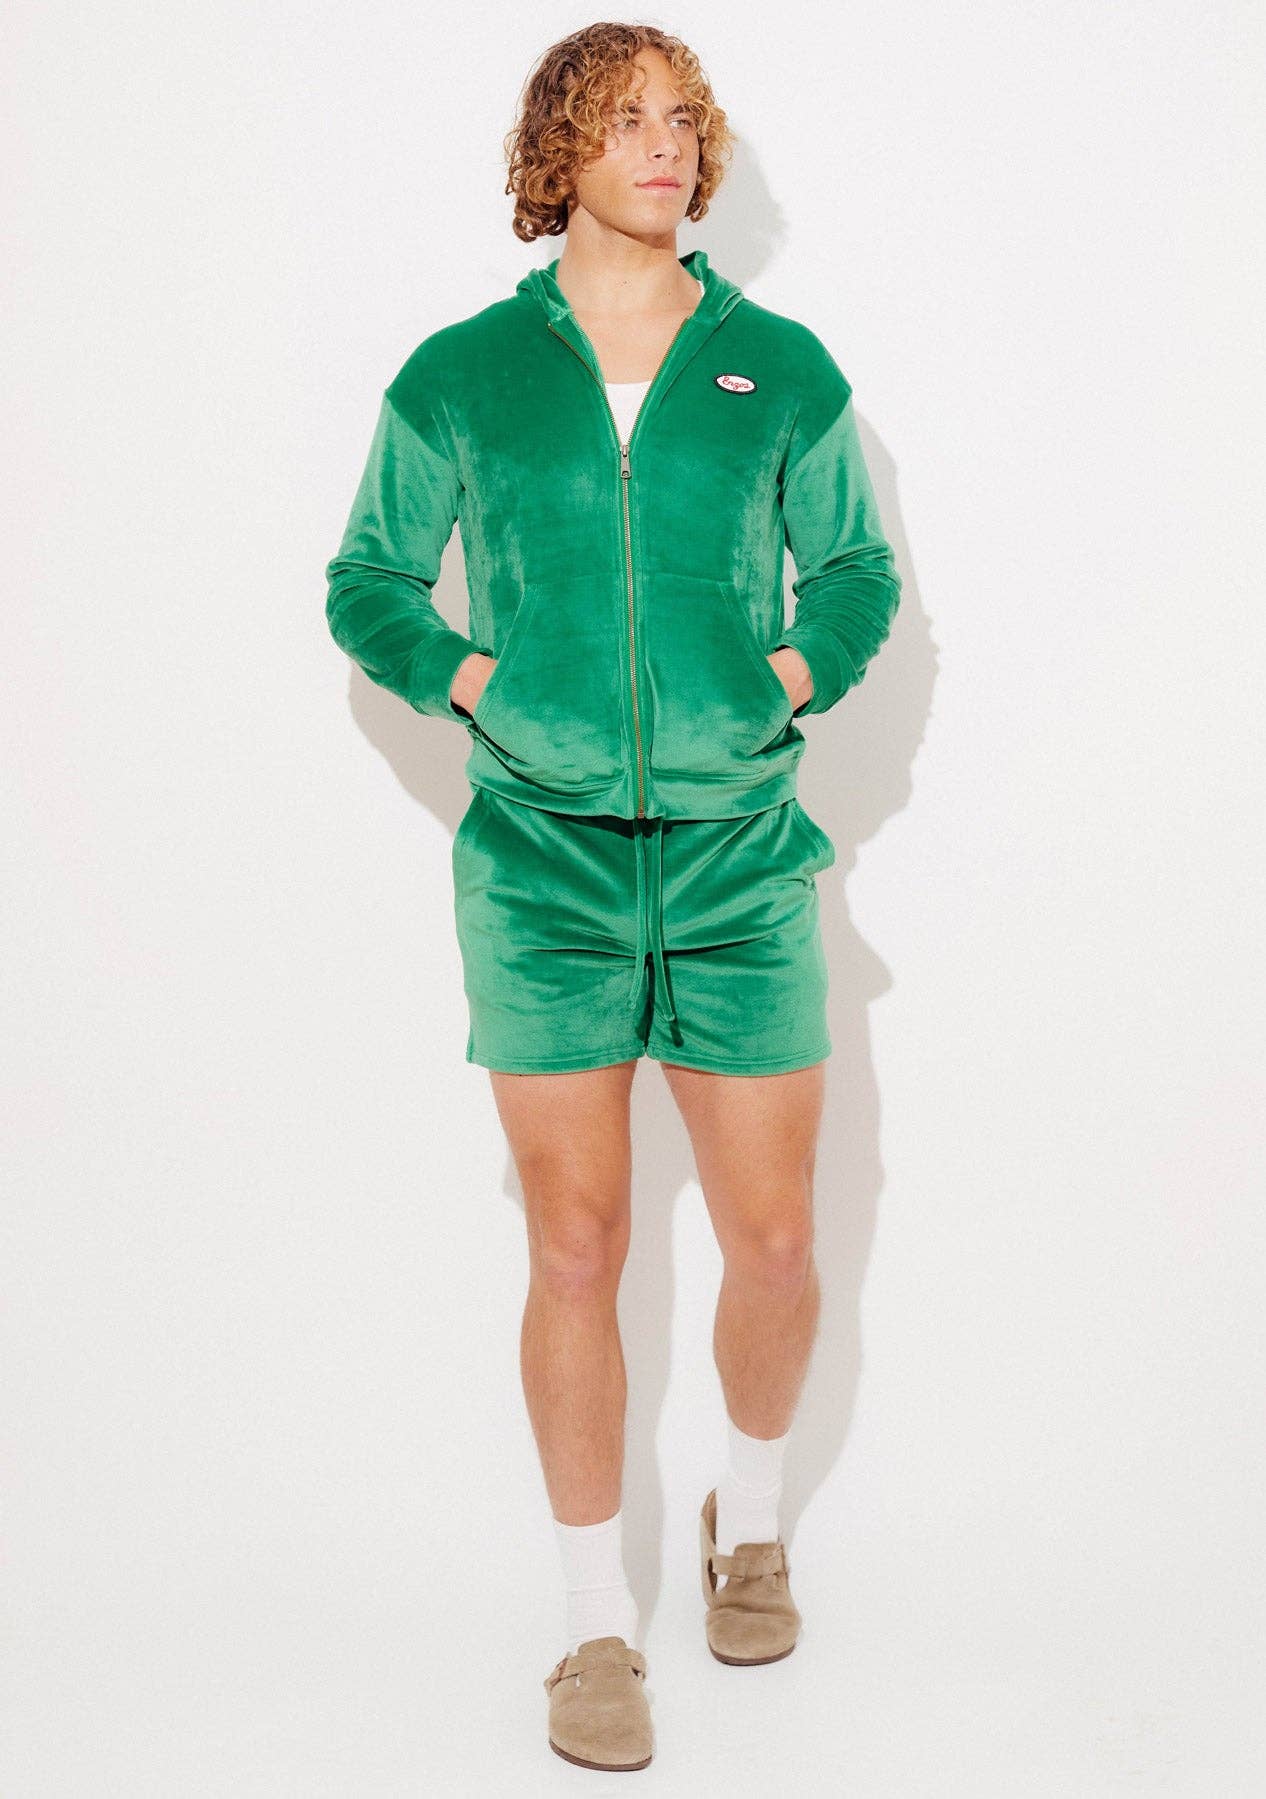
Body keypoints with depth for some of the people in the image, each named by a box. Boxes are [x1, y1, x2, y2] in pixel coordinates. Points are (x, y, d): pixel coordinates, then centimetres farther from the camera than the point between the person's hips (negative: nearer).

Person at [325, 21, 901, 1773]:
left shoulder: (780, 367, 5)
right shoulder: (463, 374, 3)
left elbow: (856, 565, 16)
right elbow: (369, 578, 11)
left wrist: (790, 674, -2)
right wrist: (473, 683, -5)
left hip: (740, 857, 1)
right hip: (543, 860, -1)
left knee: (773, 1239, 4)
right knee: (576, 1249, 2)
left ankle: (751, 1514, 35)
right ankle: (599, 1623, 18)